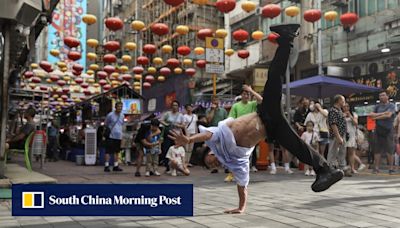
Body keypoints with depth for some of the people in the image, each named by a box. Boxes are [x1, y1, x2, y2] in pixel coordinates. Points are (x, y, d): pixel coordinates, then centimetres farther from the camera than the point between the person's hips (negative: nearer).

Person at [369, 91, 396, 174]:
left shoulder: (391, 106, 3)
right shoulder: (377, 106, 14)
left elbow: (388, 115, -12)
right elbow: (371, 115, 2)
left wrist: (377, 117, -5)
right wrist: (382, 113, -8)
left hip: (388, 130, -3)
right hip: (379, 129, 3)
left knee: (390, 150, -2)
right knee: (377, 149, 2)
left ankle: (391, 168, 4)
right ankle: (376, 168, 5)